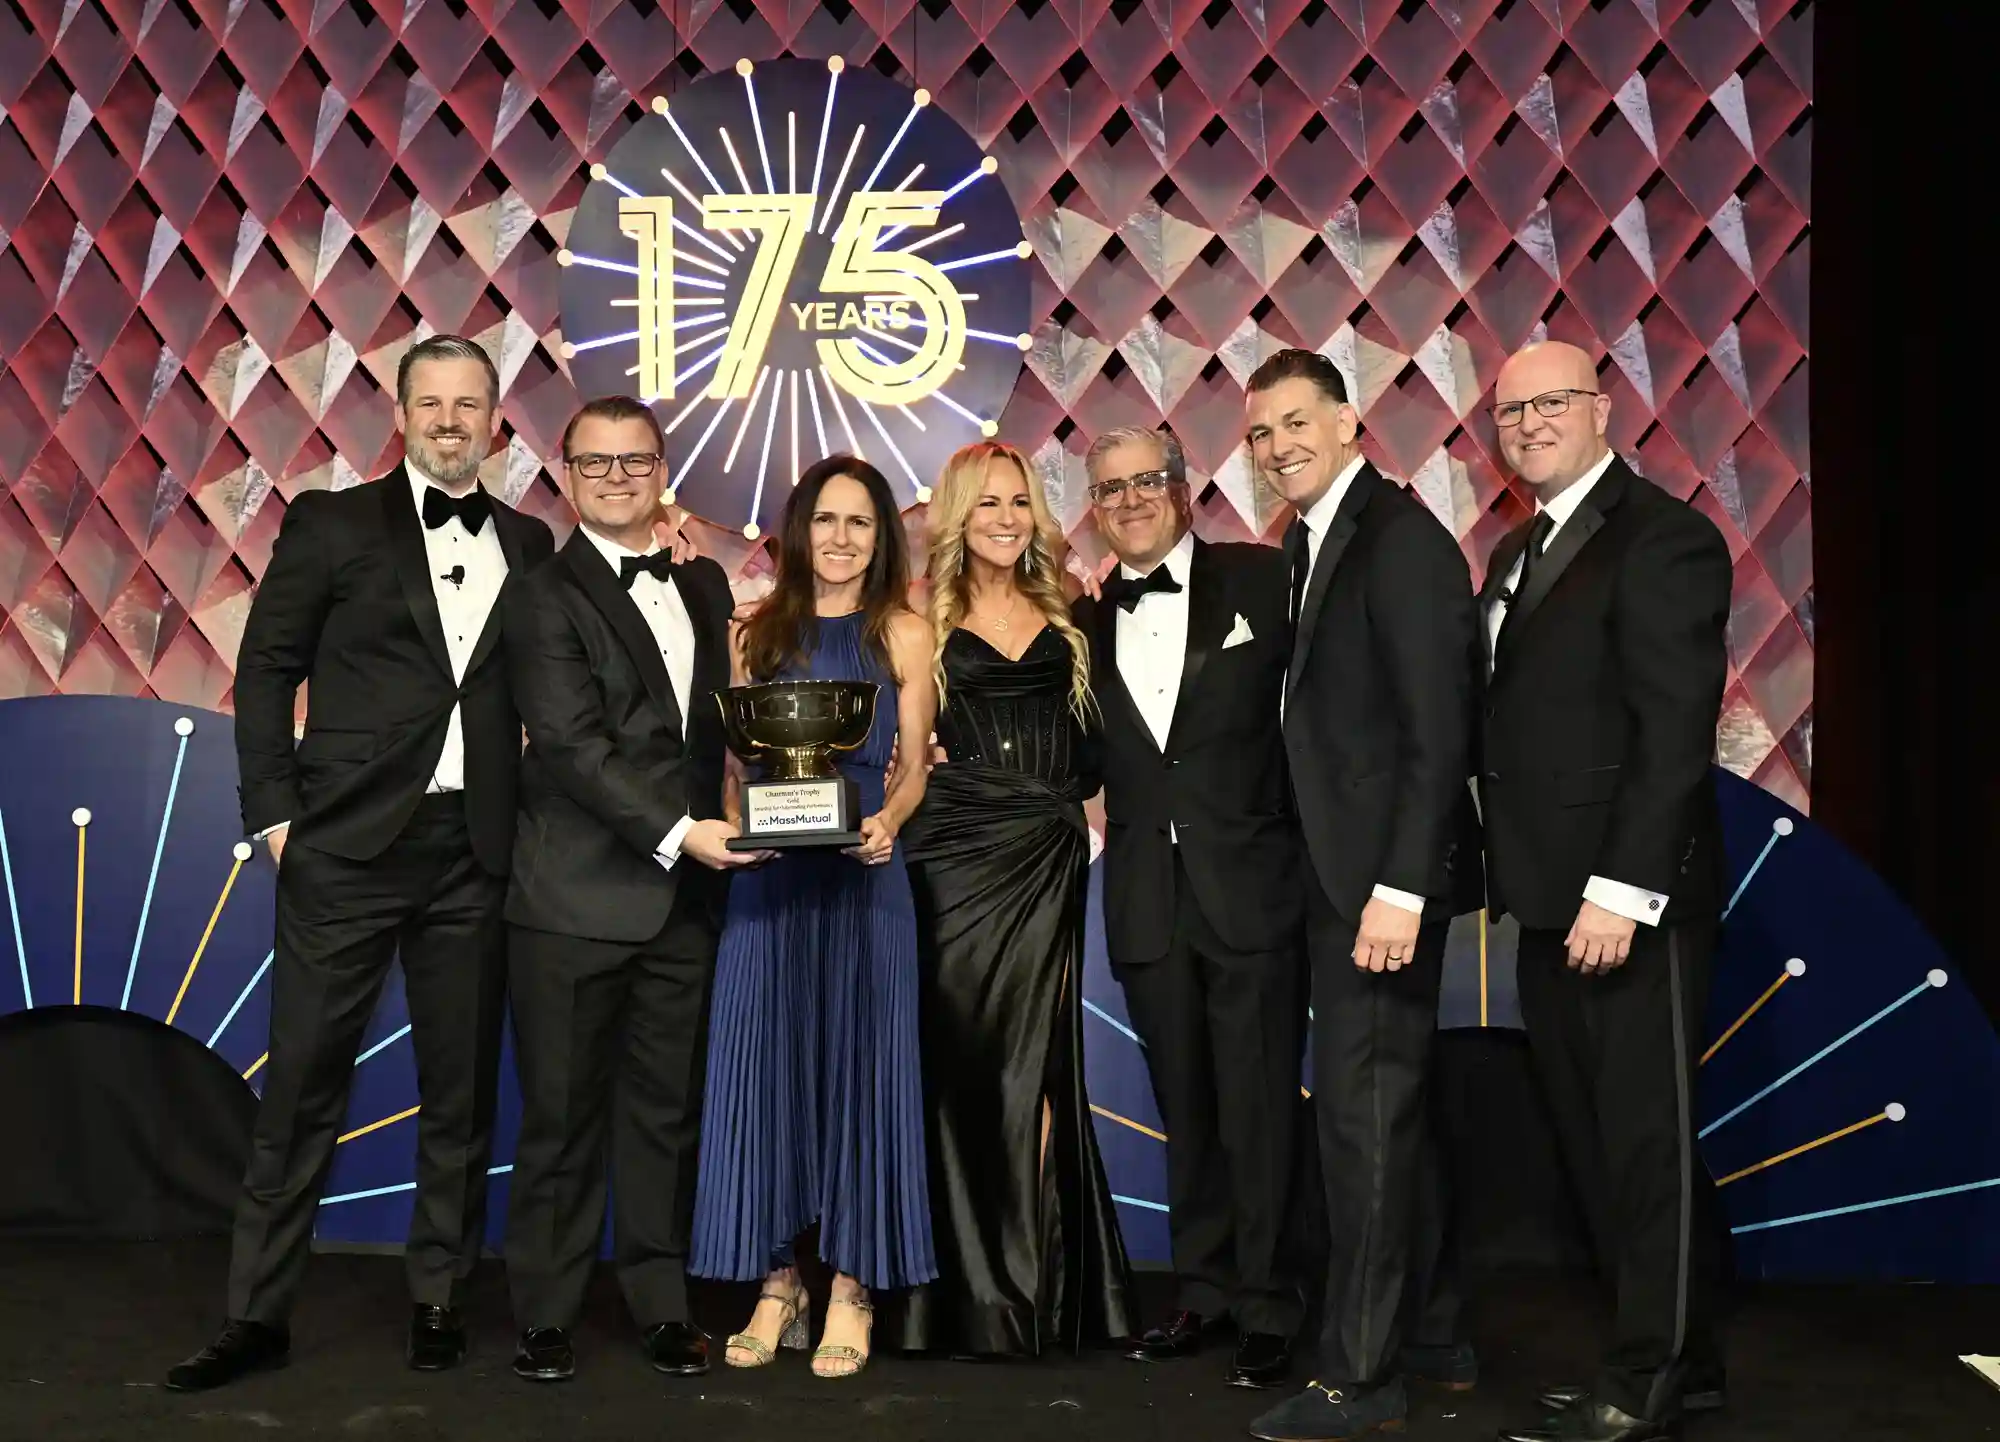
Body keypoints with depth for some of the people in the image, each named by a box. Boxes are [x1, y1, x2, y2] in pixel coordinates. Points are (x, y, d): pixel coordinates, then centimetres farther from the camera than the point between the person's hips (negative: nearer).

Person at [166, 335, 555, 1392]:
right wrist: (274, 809, -5)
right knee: (302, 1085, 2)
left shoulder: (529, 545, 11)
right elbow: (266, 670, 2)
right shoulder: (332, 523, 4)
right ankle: (258, 1315, 12)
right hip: (348, 846, -2)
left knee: (462, 1089, 9)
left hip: (475, 854, 3)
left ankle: (439, 1300, 22)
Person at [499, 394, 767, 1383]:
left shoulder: (704, 586, 14)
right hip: (575, 901, -4)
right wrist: (676, 833, -19)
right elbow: (573, 744, -13)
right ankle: (545, 1315, 17)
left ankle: (661, 1303, 21)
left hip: (684, 895, 5)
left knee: (666, 1111, 10)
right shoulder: (545, 596, -4)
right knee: (562, 1115, 4)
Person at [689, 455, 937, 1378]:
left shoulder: (903, 634, 4)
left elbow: (913, 767, 2)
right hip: (769, 874, 2)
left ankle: (851, 1286, 7)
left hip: (863, 872, -2)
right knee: (765, 1060, 2)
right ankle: (776, 1279, 11)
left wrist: (888, 822, -17)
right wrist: (732, 824, -11)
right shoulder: (759, 631, 10)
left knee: (858, 1060, -1)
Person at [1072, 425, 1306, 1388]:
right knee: (1185, 1109, 13)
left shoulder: (1264, 581, 0)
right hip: (1147, 902, 4)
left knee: (1258, 1109, 1)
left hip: (1252, 886, -4)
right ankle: (1203, 1290, 26)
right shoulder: (1086, 623, 11)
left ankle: (1267, 1309, 12)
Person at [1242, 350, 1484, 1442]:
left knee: (1365, 1115, -3)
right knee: (1385, 1113, 17)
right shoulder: (1308, 542, 14)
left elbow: (1438, 732, -20)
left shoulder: (1400, 540, -15)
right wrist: (1344, 884, 9)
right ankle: (1428, 1334, 30)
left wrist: (1400, 890, -24)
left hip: (1385, 879, -10)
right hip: (1339, 879, 10)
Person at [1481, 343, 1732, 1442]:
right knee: (1592, 1139, 14)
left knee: (1645, 1140, 1)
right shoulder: (1516, 555, 17)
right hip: (1552, 899, 9)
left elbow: (1675, 730, -18)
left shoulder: (1662, 538, -10)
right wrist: (1509, 875, 6)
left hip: (1629, 899, -9)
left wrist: (1620, 890, -22)